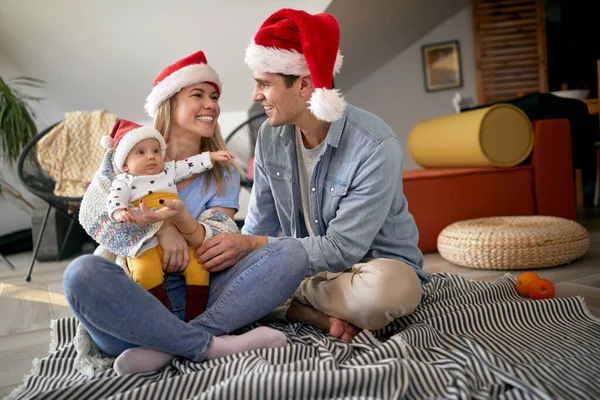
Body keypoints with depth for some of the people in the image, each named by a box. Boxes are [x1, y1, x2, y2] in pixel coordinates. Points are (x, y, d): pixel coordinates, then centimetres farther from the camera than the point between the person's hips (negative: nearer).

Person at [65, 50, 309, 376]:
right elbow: (94, 213, -7)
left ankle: (167, 345, -28)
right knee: (82, 272, -34)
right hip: (129, 295, -1)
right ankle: (210, 344, -27)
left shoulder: (222, 175, 9)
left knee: (292, 254, -20)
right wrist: (161, 229, -19)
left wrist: (181, 219, -25)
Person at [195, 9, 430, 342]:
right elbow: (259, 228, 1)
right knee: (225, 272, -13)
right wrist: (236, 251, -18)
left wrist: (254, 245, -27)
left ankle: (291, 302, -11)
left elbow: (342, 250, -23)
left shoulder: (375, 146, -23)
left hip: (374, 263, -4)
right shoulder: (270, 136, -4)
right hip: (306, 262, 5)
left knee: (385, 288, -39)